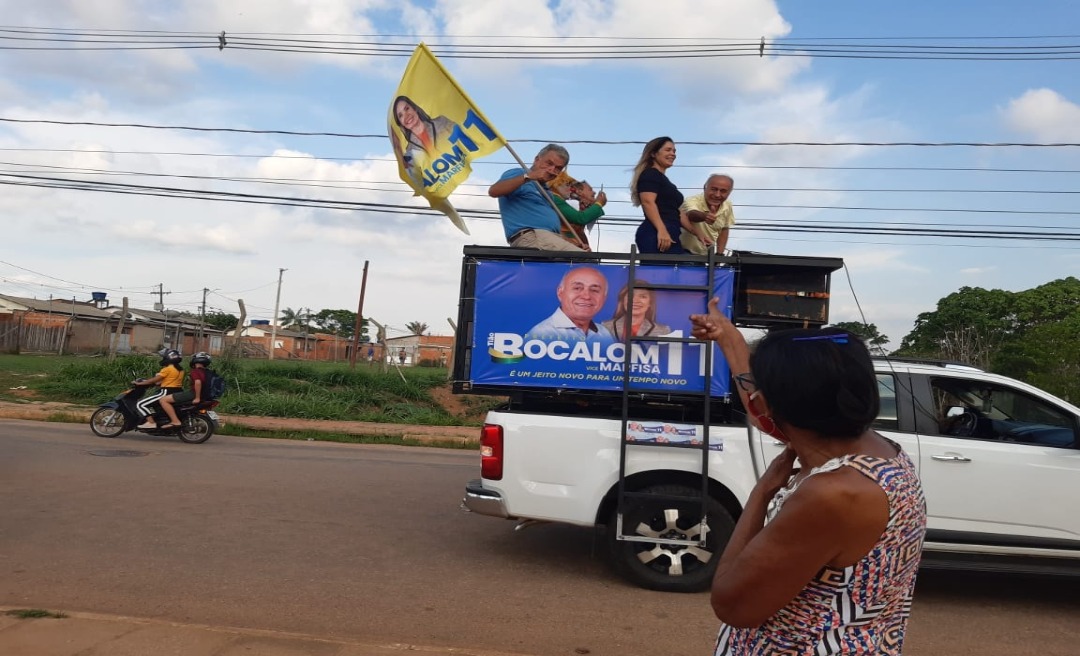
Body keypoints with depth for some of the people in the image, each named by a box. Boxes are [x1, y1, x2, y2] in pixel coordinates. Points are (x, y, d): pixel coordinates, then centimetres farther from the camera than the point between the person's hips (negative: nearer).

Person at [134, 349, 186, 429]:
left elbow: (155, 380, -12)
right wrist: (157, 383, 23)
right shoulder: (180, 369, 13)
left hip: (166, 392, -9)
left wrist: (139, 383, -3)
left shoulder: (168, 369, -12)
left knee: (140, 404, -6)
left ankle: (151, 422, -17)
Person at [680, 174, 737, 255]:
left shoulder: (727, 206, -4)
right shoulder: (692, 201, -24)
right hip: (685, 254, -5)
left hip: (707, 255, 6)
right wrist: (704, 216, -69)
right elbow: (691, 215, -48)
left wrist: (719, 253, 4)